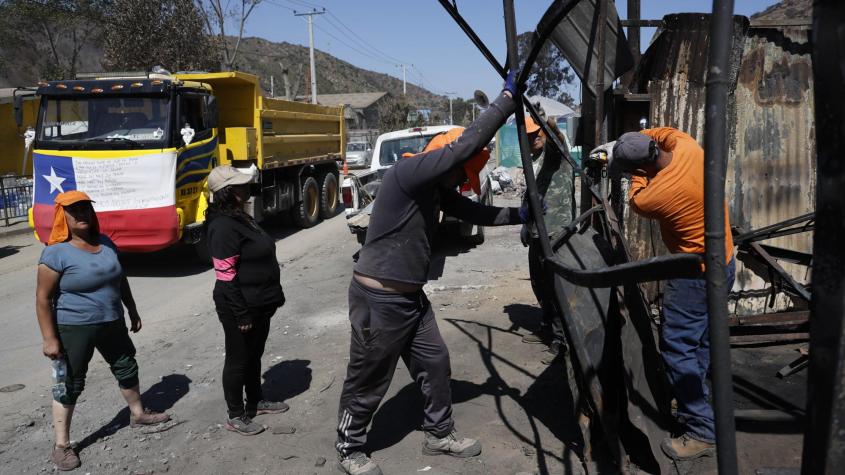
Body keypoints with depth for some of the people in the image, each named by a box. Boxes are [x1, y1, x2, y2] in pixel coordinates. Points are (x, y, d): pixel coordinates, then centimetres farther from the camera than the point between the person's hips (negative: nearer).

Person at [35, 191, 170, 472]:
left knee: (127, 368, 20)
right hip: (74, 329, -7)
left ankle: (138, 414, 41)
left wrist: (132, 311, 18)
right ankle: (61, 445, 16)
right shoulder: (56, 252, -16)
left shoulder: (105, 243, 4)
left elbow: (120, 280, 15)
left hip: (112, 323, 7)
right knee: (70, 385, 4)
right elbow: (43, 298, -15)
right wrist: (50, 339, -18)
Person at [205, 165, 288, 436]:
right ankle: (235, 416, 18)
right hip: (241, 307, -9)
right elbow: (226, 275, -23)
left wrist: (272, 297, 19)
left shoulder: (241, 218, 10)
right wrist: (241, 313, -21)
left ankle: (255, 401, 37)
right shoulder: (223, 226, -21)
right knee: (238, 360, 4)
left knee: (254, 355, 21)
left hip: (259, 304, 9)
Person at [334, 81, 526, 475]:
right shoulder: (406, 173, -21)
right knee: (367, 381, 6)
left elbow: (473, 212, 15)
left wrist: (519, 215, 3)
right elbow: (465, 145, -28)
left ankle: (439, 435, 34)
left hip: (411, 296, 9)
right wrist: (507, 98, -22)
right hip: (379, 298, -9)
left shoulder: (435, 188, 9)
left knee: (435, 363, 16)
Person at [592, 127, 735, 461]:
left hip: (696, 274, -9)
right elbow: (664, 131, 14)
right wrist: (621, 143, 12)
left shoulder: (649, 198, -28)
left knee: (677, 349, -5)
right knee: (700, 343, 19)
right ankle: (695, 405, 32)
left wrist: (637, 171, 9)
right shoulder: (687, 146, -10)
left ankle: (702, 432, -2)